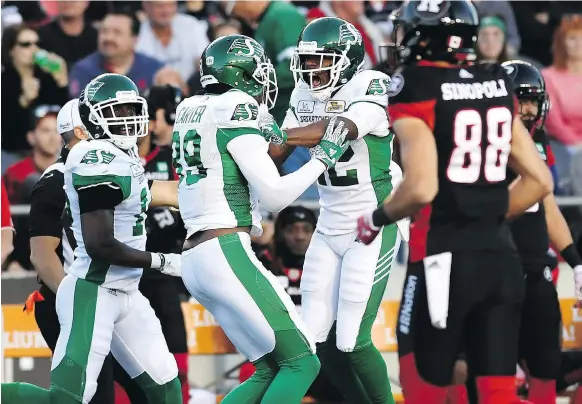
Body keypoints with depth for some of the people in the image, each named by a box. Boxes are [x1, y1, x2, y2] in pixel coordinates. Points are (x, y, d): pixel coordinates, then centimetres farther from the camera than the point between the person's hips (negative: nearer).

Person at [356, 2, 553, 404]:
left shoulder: (416, 89, -9)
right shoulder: (497, 86, 11)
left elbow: (422, 188, -19)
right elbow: (539, 181, 13)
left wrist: (377, 219, -1)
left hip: (444, 258, -6)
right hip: (502, 257, 6)